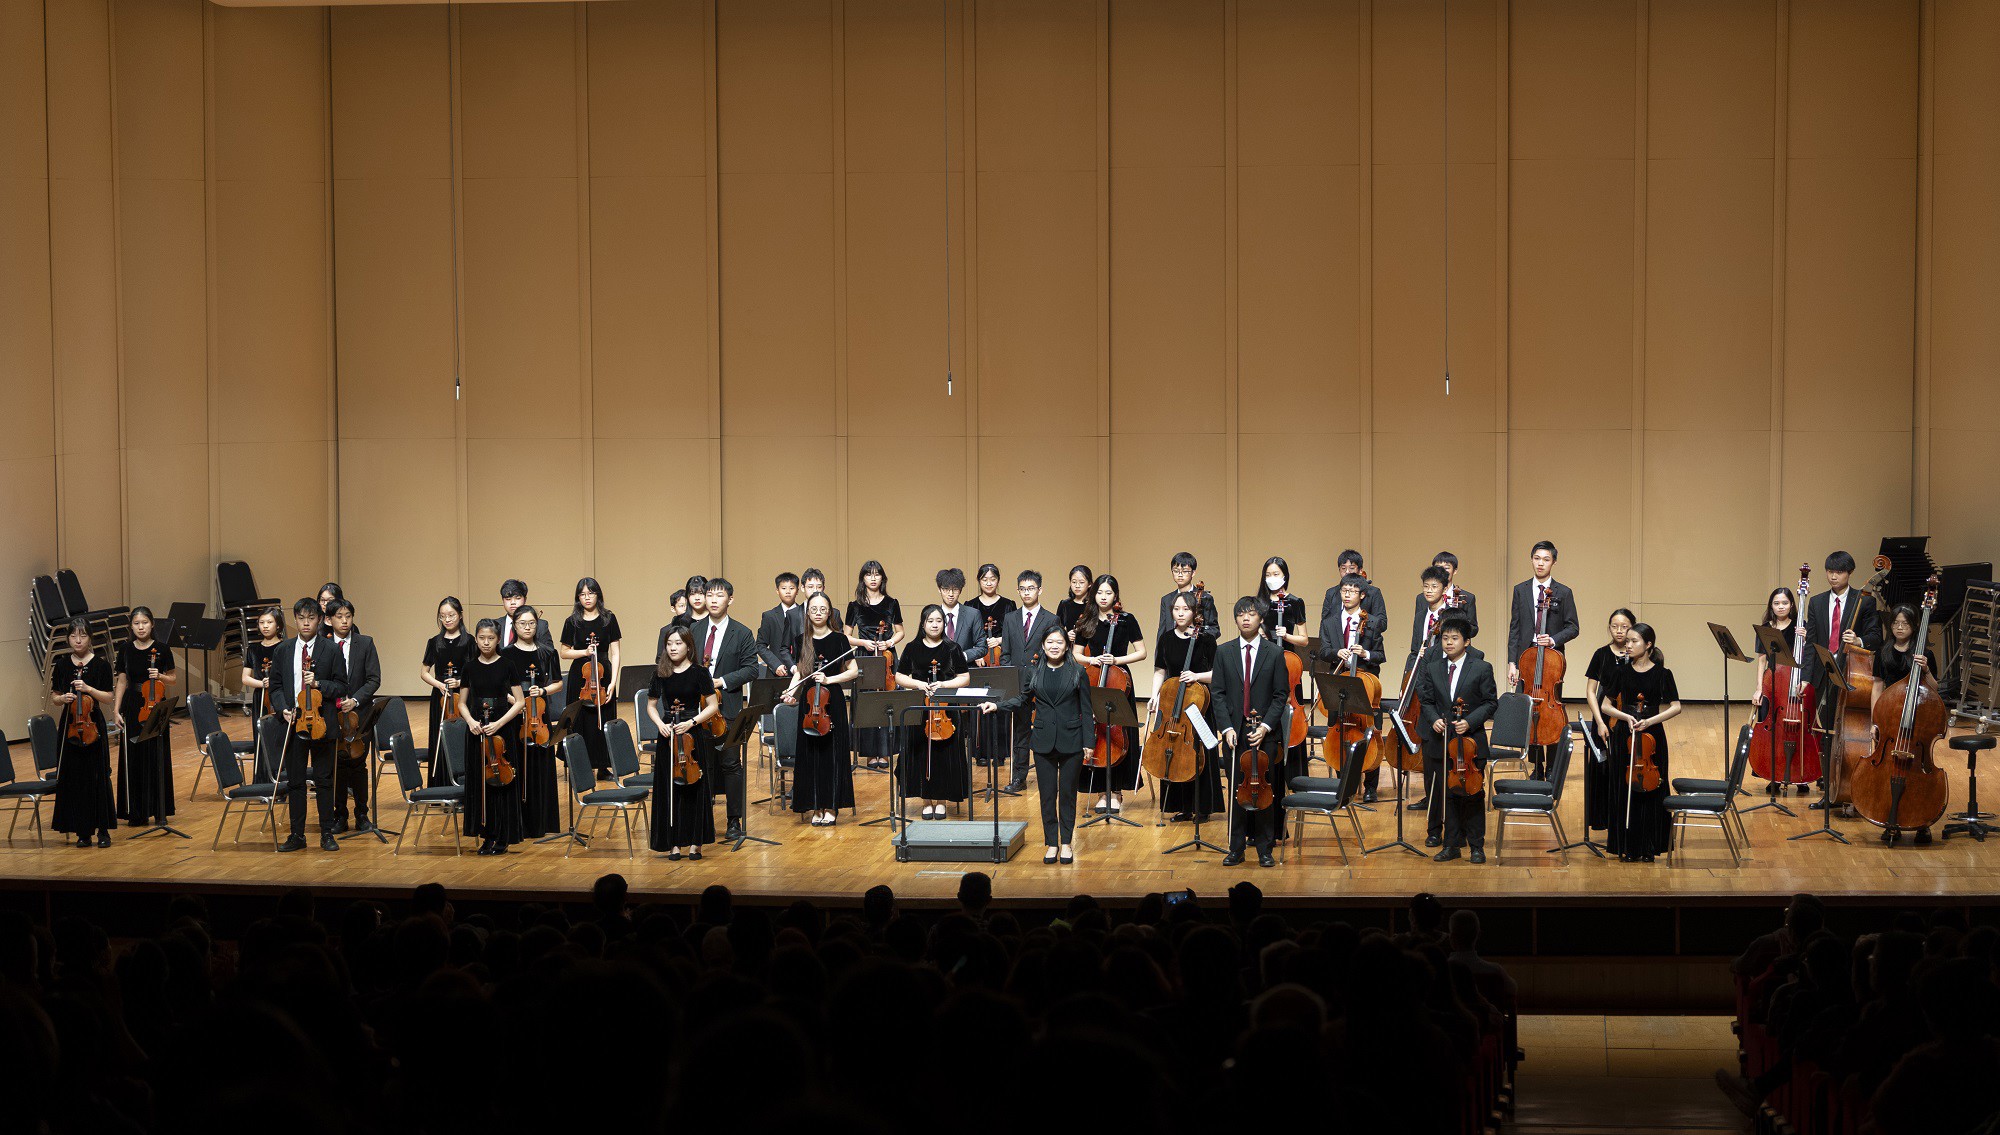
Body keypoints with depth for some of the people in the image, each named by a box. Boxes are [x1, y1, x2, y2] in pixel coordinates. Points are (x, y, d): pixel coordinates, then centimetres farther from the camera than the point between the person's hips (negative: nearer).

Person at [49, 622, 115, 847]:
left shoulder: (101, 665, -1)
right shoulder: (61, 665, 6)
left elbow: (109, 698, -3)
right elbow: (55, 698, 10)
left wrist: (88, 689, -18)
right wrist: (63, 698, -11)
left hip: (93, 724, -2)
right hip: (69, 726, 2)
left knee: (98, 776, -2)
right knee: (74, 777, 1)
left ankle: (103, 829, 5)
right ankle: (82, 830, 9)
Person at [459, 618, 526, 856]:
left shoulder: (507, 665, -2)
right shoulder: (470, 667, 6)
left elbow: (519, 703, -3)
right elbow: (462, 703, 11)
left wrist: (499, 723, -16)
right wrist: (470, 720, -9)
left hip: (503, 727, -3)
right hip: (477, 728, 3)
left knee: (502, 783, -1)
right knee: (479, 782, 4)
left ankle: (502, 838, 6)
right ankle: (486, 837, 12)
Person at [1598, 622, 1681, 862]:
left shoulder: (1662, 674, -1)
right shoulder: (1621, 673, 5)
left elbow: (1676, 707, -5)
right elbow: (1605, 705, 5)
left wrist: (1650, 721, -17)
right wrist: (1626, 717, -13)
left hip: (1652, 736, -2)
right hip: (1623, 737, 2)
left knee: (1650, 792, 0)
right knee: (1624, 791, 2)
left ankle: (1648, 847, 11)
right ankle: (1628, 846, 11)